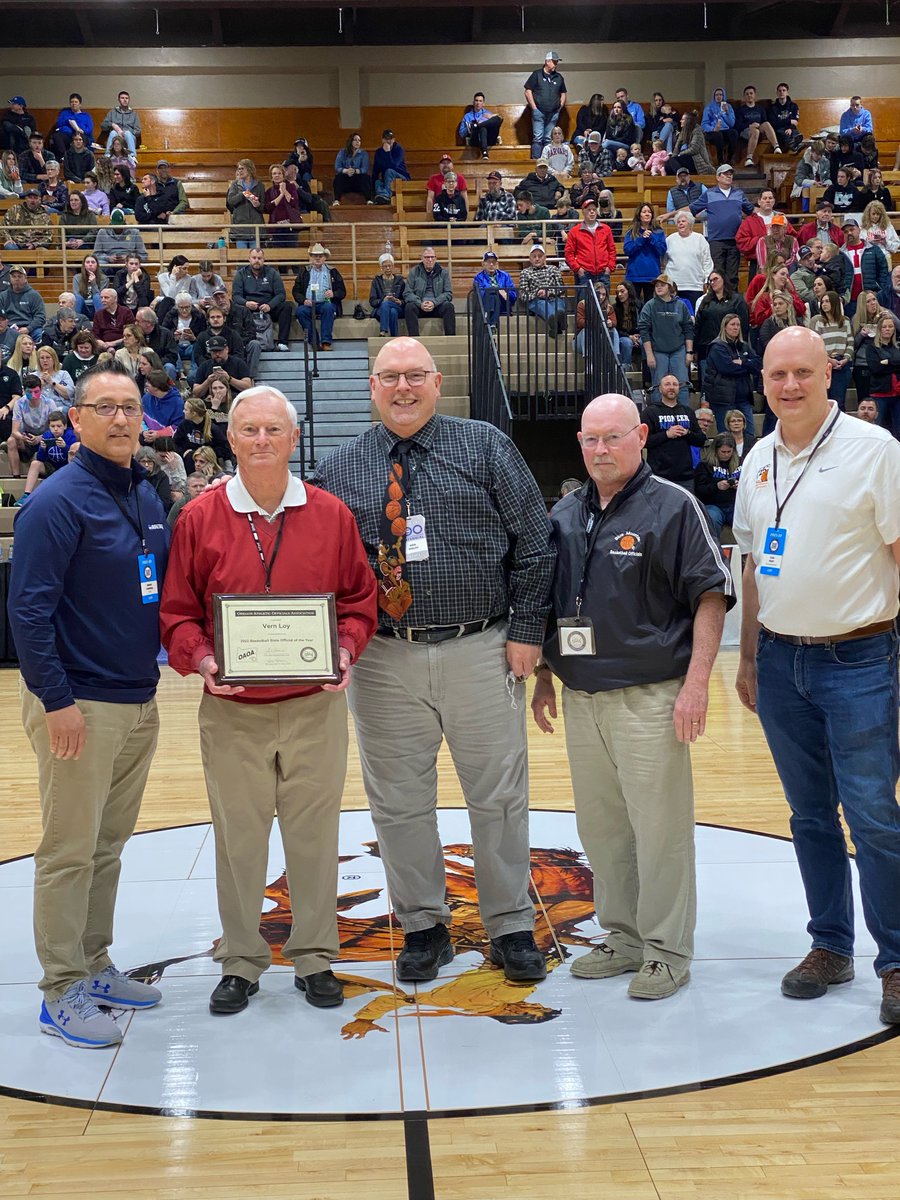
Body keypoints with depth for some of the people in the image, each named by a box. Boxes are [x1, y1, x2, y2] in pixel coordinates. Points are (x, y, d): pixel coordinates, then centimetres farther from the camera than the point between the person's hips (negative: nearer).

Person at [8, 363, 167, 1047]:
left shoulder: (148, 497, 10)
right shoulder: (58, 502, -13)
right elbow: (28, 609, -16)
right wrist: (57, 700, -18)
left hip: (140, 701, 7)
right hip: (80, 707, -7)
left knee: (110, 844, 16)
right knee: (70, 851, 1)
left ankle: (94, 966, 29)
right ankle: (62, 992, 12)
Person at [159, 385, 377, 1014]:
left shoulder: (331, 514, 2)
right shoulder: (199, 519, 0)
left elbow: (359, 598, 8)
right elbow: (178, 611, 3)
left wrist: (346, 650, -9)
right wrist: (200, 659, -14)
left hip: (315, 707, 1)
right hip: (231, 710, 0)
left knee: (314, 833, 8)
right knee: (238, 836, 7)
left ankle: (315, 956, 23)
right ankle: (241, 962, 22)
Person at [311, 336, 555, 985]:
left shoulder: (485, 446, 2)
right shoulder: (339, 468, 7)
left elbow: (533, 542, 1)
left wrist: (526, 630, -4)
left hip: (480, 652, -1)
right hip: (384, 661, 2)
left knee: (499, 796, 8)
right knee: (399, 802, 9)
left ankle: (512, 927, 24)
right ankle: (423, 926, 26)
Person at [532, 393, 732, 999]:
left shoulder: (674, 506, -5)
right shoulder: (566, 514, 13)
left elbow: (711, 596, -8)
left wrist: (697, 682, -15)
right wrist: (544, 677, 17)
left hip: (649, 698, -6)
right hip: (580, 698, 6)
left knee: (660, 829, -1)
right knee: (600, 828, 13)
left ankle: (667, 952, 12)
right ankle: (624, 938, 27)